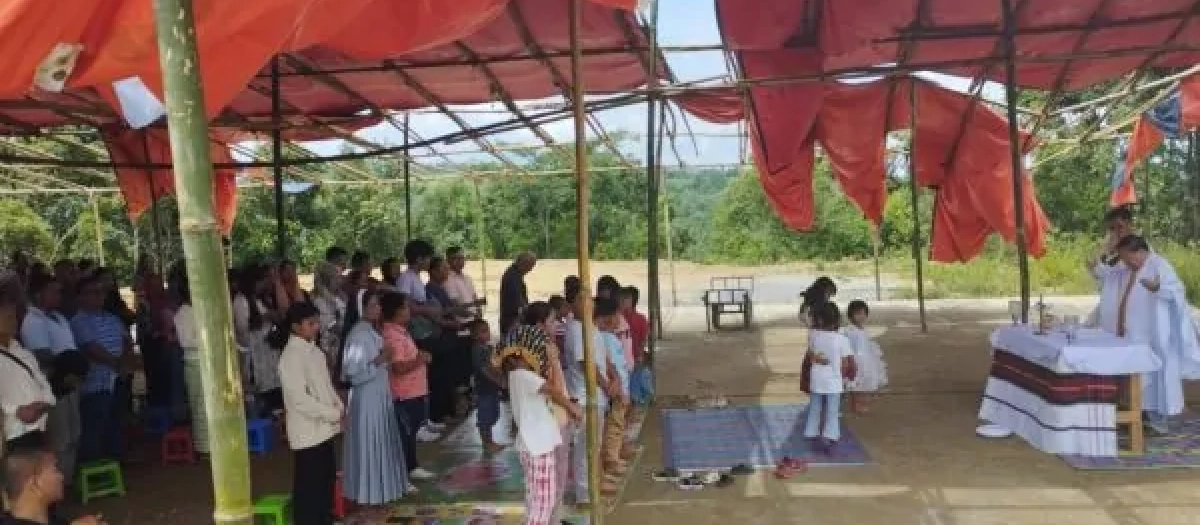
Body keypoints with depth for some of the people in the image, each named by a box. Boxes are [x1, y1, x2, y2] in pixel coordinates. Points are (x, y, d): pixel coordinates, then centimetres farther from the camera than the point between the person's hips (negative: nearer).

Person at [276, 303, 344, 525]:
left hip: (324, 428, 9)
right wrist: (333, 414, -17)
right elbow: (299, 399, -22)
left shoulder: (315, 351, 10)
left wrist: (340, 409, 3)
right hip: (307, 431, -9)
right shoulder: (291, 357, -17)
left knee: (327, 479, 17)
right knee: (309, 486, 1)